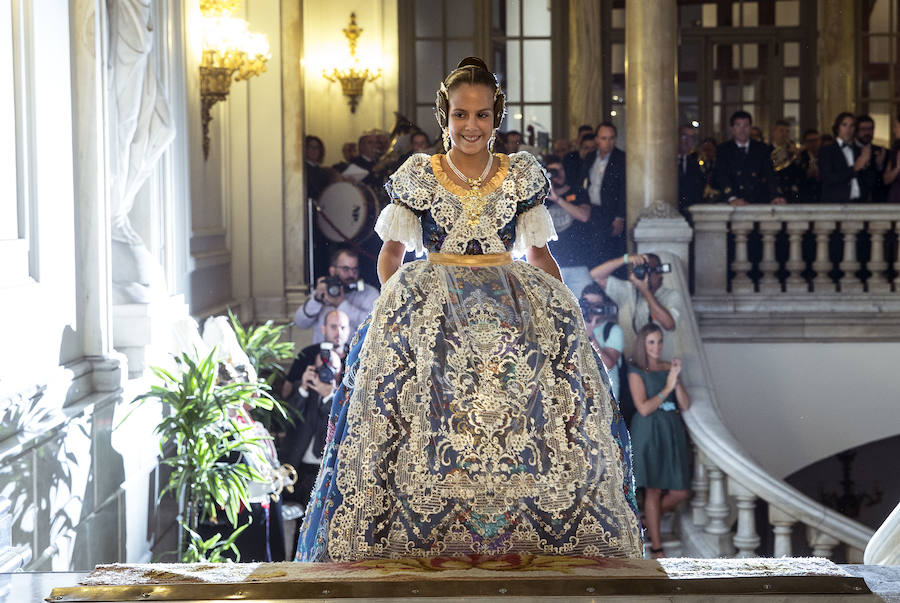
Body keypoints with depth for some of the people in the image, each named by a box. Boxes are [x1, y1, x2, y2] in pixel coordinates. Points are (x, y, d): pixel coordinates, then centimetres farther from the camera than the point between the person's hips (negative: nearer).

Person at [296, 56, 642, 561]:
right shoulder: (418, 177, 10)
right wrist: (393, 301, 0)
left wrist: (563, 303, 3)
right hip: (430, 301, -1)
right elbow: (393, 250, 15)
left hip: (513, 300, 1)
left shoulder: (522, 176, 13)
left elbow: (538, 253, 16)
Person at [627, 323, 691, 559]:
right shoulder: (636, 373, -3)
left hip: (673, 432, 5)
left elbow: (685, 405, 4)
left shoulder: (668, 368, 10)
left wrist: (677, 378, -8)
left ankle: (650, 519, 29)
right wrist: (667, 388, -14)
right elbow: (644, 408, -13)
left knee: (679, 492, 3)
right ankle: (656, 547, 6)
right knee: (653, 490, -2)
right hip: (649, 433, -5)